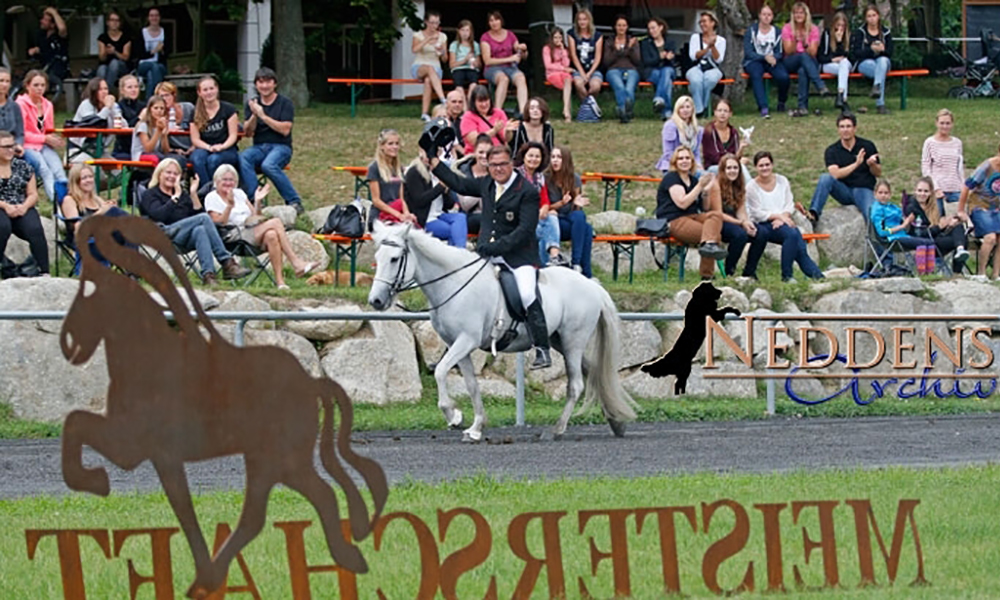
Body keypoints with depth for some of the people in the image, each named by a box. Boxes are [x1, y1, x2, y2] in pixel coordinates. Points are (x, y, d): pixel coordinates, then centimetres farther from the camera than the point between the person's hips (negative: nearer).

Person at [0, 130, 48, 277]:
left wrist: (24, 206, -9)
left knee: (35, 229, -28)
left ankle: (44, 272, -31)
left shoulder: (22, 166, 15)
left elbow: (33, 194, 13)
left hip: (22, 208, 3)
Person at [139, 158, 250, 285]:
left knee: (200, 230, -35)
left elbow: (198, 212, 13)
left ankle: (208, 274, -51)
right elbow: (158, 216, -10)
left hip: (185, 240, 5)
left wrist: (193, 194, 5)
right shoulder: (150, 195, 12)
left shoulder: (183, 194, 28)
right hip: (165, 235, -5)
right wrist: (175, 197, -10)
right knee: (204, 218, -27)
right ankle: (226, 262, -36)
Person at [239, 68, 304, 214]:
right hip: (258, 147, 4)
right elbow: (247, 133, 7)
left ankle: (294, 202, -27)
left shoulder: (285, 104, 3)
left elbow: (285, 130, -10)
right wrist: (254, 115, -11)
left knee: (268, 165, -37)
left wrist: (263, 115, -12)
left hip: (280, 147, -4)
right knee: (243, 158, -31)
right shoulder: (253, 104, 15)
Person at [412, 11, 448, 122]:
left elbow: (444, 59, 10)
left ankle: (425, 113, -43)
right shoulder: (418, 35, 4)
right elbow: (415, 50, -17)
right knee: (430, 68, -39)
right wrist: (428, 39, -27)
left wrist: (442, 51, -13)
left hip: (436, 69, 2)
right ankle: (443, 99, -56)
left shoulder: (442, 37, 11)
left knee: (428, 81, -36)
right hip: (418, 68, -2)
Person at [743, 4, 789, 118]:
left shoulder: (777, 32, 8)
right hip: (754, 61, -2)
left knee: (783, 77, -28)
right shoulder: (751, 31, -1)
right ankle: (764, 108, -45)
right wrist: (765, 57, -22)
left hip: (772, 61, 2)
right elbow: (748, 52, -8)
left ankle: (781, 102, 2)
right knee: (756, 75, -38)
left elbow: (780, 52, 6)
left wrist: (774, 58, -19)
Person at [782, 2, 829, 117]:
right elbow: (788, 51, -7)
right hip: (791, 64, 0)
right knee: (803, 56, -36)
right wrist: (795, 41, -27)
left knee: (803, 71, -38)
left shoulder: (813, 29, 2)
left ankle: (803, 107, -46)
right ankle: (821, 86, -48)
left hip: (809, 63, 0)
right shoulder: (787, 28, 1)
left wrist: (805, 44, -27)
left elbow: (813, 53, -6)